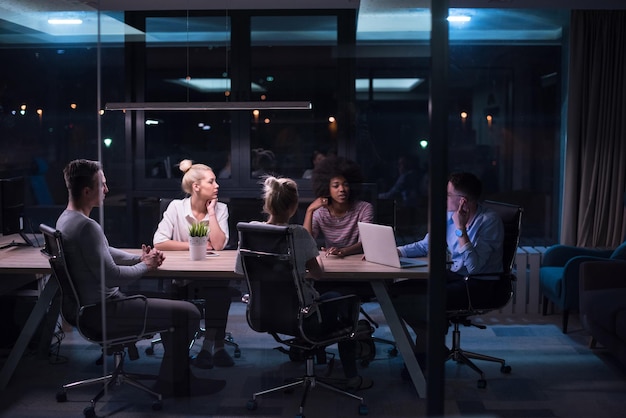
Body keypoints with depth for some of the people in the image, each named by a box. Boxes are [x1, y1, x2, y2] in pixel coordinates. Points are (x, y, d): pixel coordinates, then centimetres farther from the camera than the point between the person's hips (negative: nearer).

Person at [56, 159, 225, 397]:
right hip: (102, 310, -11)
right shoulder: (86, 227, -25)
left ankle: (180, 376, 27)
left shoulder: (66, 218, 8)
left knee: (171, 306, 23)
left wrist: (140, 258, 5)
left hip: (86, 304, 11)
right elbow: (110, 277, -26)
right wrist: (146, 266, -10)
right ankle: (173, 384, 8)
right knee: (188, 314, -9)